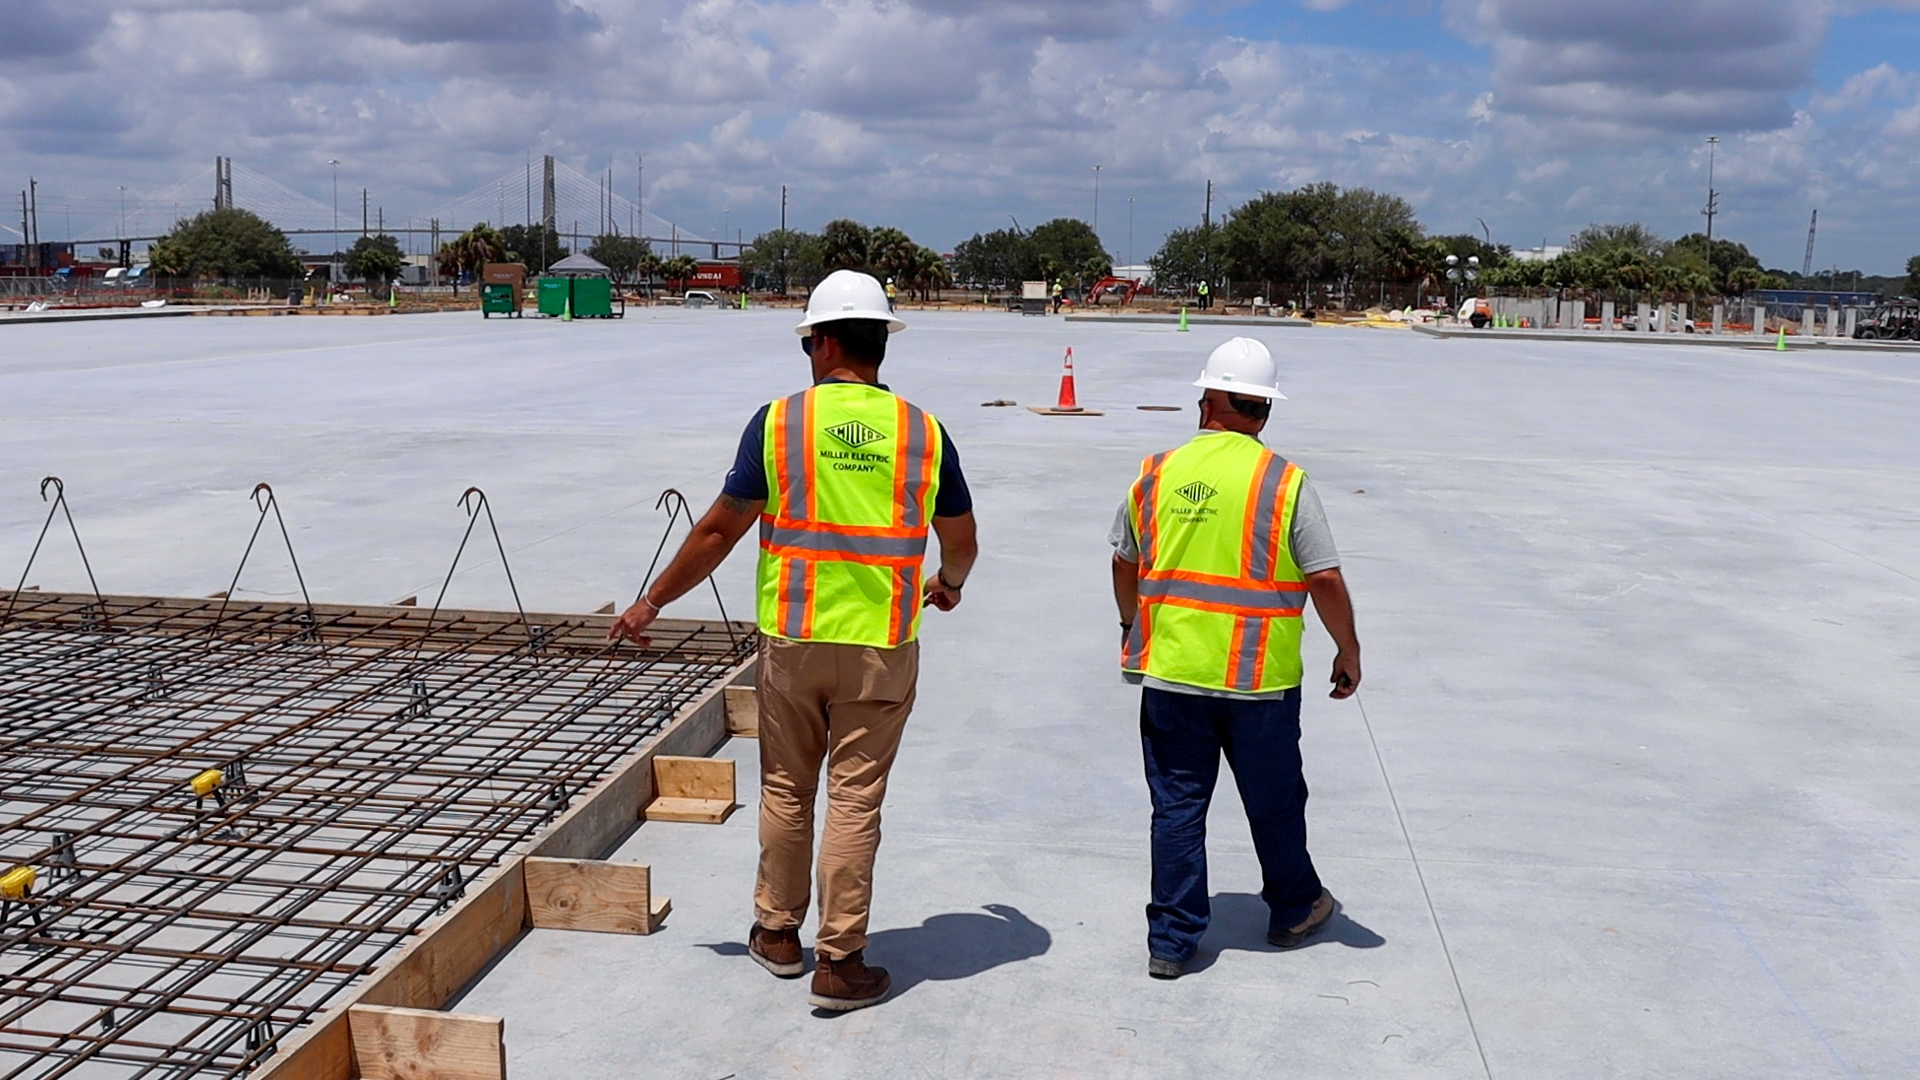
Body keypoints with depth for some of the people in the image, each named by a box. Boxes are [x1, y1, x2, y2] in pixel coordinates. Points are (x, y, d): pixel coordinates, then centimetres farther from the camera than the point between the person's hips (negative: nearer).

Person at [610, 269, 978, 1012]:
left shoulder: (779, 421, -5)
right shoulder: (922, 431, -1)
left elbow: (720, 530, -2)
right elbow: (960, 541, 9)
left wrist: (652, 602, 10)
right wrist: (949, 584, 32)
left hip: (791, 638, 0)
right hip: (880, 646, 0)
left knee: (786, 789, 16)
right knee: (855, 799, 5)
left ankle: (778, 933, 30)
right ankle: (840, 963, 11)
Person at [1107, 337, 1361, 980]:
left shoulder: (1157, 473, 0)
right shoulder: (1285, 483, -9)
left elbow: (1124, 564, 11)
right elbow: (1326, 580, -9)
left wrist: (1134, 627, 29)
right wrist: (1349, 653, 5)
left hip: (1170, 672, 2)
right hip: (1260, 680, -2)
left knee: (1177, 804, 10)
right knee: (1274, 803, 18)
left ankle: (1171, 940, 15)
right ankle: (1294, 911, 38)